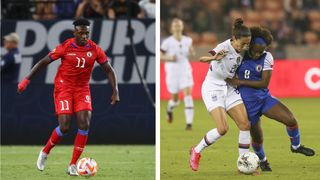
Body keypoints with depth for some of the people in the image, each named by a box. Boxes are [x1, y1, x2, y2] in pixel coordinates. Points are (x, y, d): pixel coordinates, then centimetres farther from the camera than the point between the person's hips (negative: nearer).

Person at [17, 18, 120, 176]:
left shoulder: (94, 49, -3)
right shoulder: (66, 47, -11)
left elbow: (109, 70, 3)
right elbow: (44, 62, -7)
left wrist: (115, 92, -7)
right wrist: (26, 80, -11)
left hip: (82, 89, 3)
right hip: (63, 87, -3)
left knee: (84, 124, -13)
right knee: (64, 127, -14)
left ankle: (73, 165, -4)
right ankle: (45, 152, 15)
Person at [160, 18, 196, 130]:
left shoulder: (188, 40, 3)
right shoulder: (167, 42, -7)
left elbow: (192, 53, 18)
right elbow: (160, 56, -3)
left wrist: (191, 52, -5)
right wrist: (169, 58, -20)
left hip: (185, 70, 2)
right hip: (172, 71, -2)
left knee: (188, 95, -16)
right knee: (175, 99, 8)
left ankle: (189, 123, -16)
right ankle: (169, 109, 47)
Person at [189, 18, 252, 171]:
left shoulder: (241, 51, -1)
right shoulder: (224, 48, -22)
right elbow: (201, 58, -38)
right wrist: (214, 57, -56)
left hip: (229, 88, 7)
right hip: (213, 88, -7)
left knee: (245, 124, -4)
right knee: (222, 128, -18)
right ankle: (196, 152, 6)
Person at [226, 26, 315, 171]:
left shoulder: (267, 57, -9)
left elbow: (264, 83, -13)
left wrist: (240, 82, -18)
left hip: (264, 97, 1)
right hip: (247, 102, -1)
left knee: (291, 120, -12)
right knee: (257, 138, 4)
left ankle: (296, 146, 17)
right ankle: (262, 160, 36)